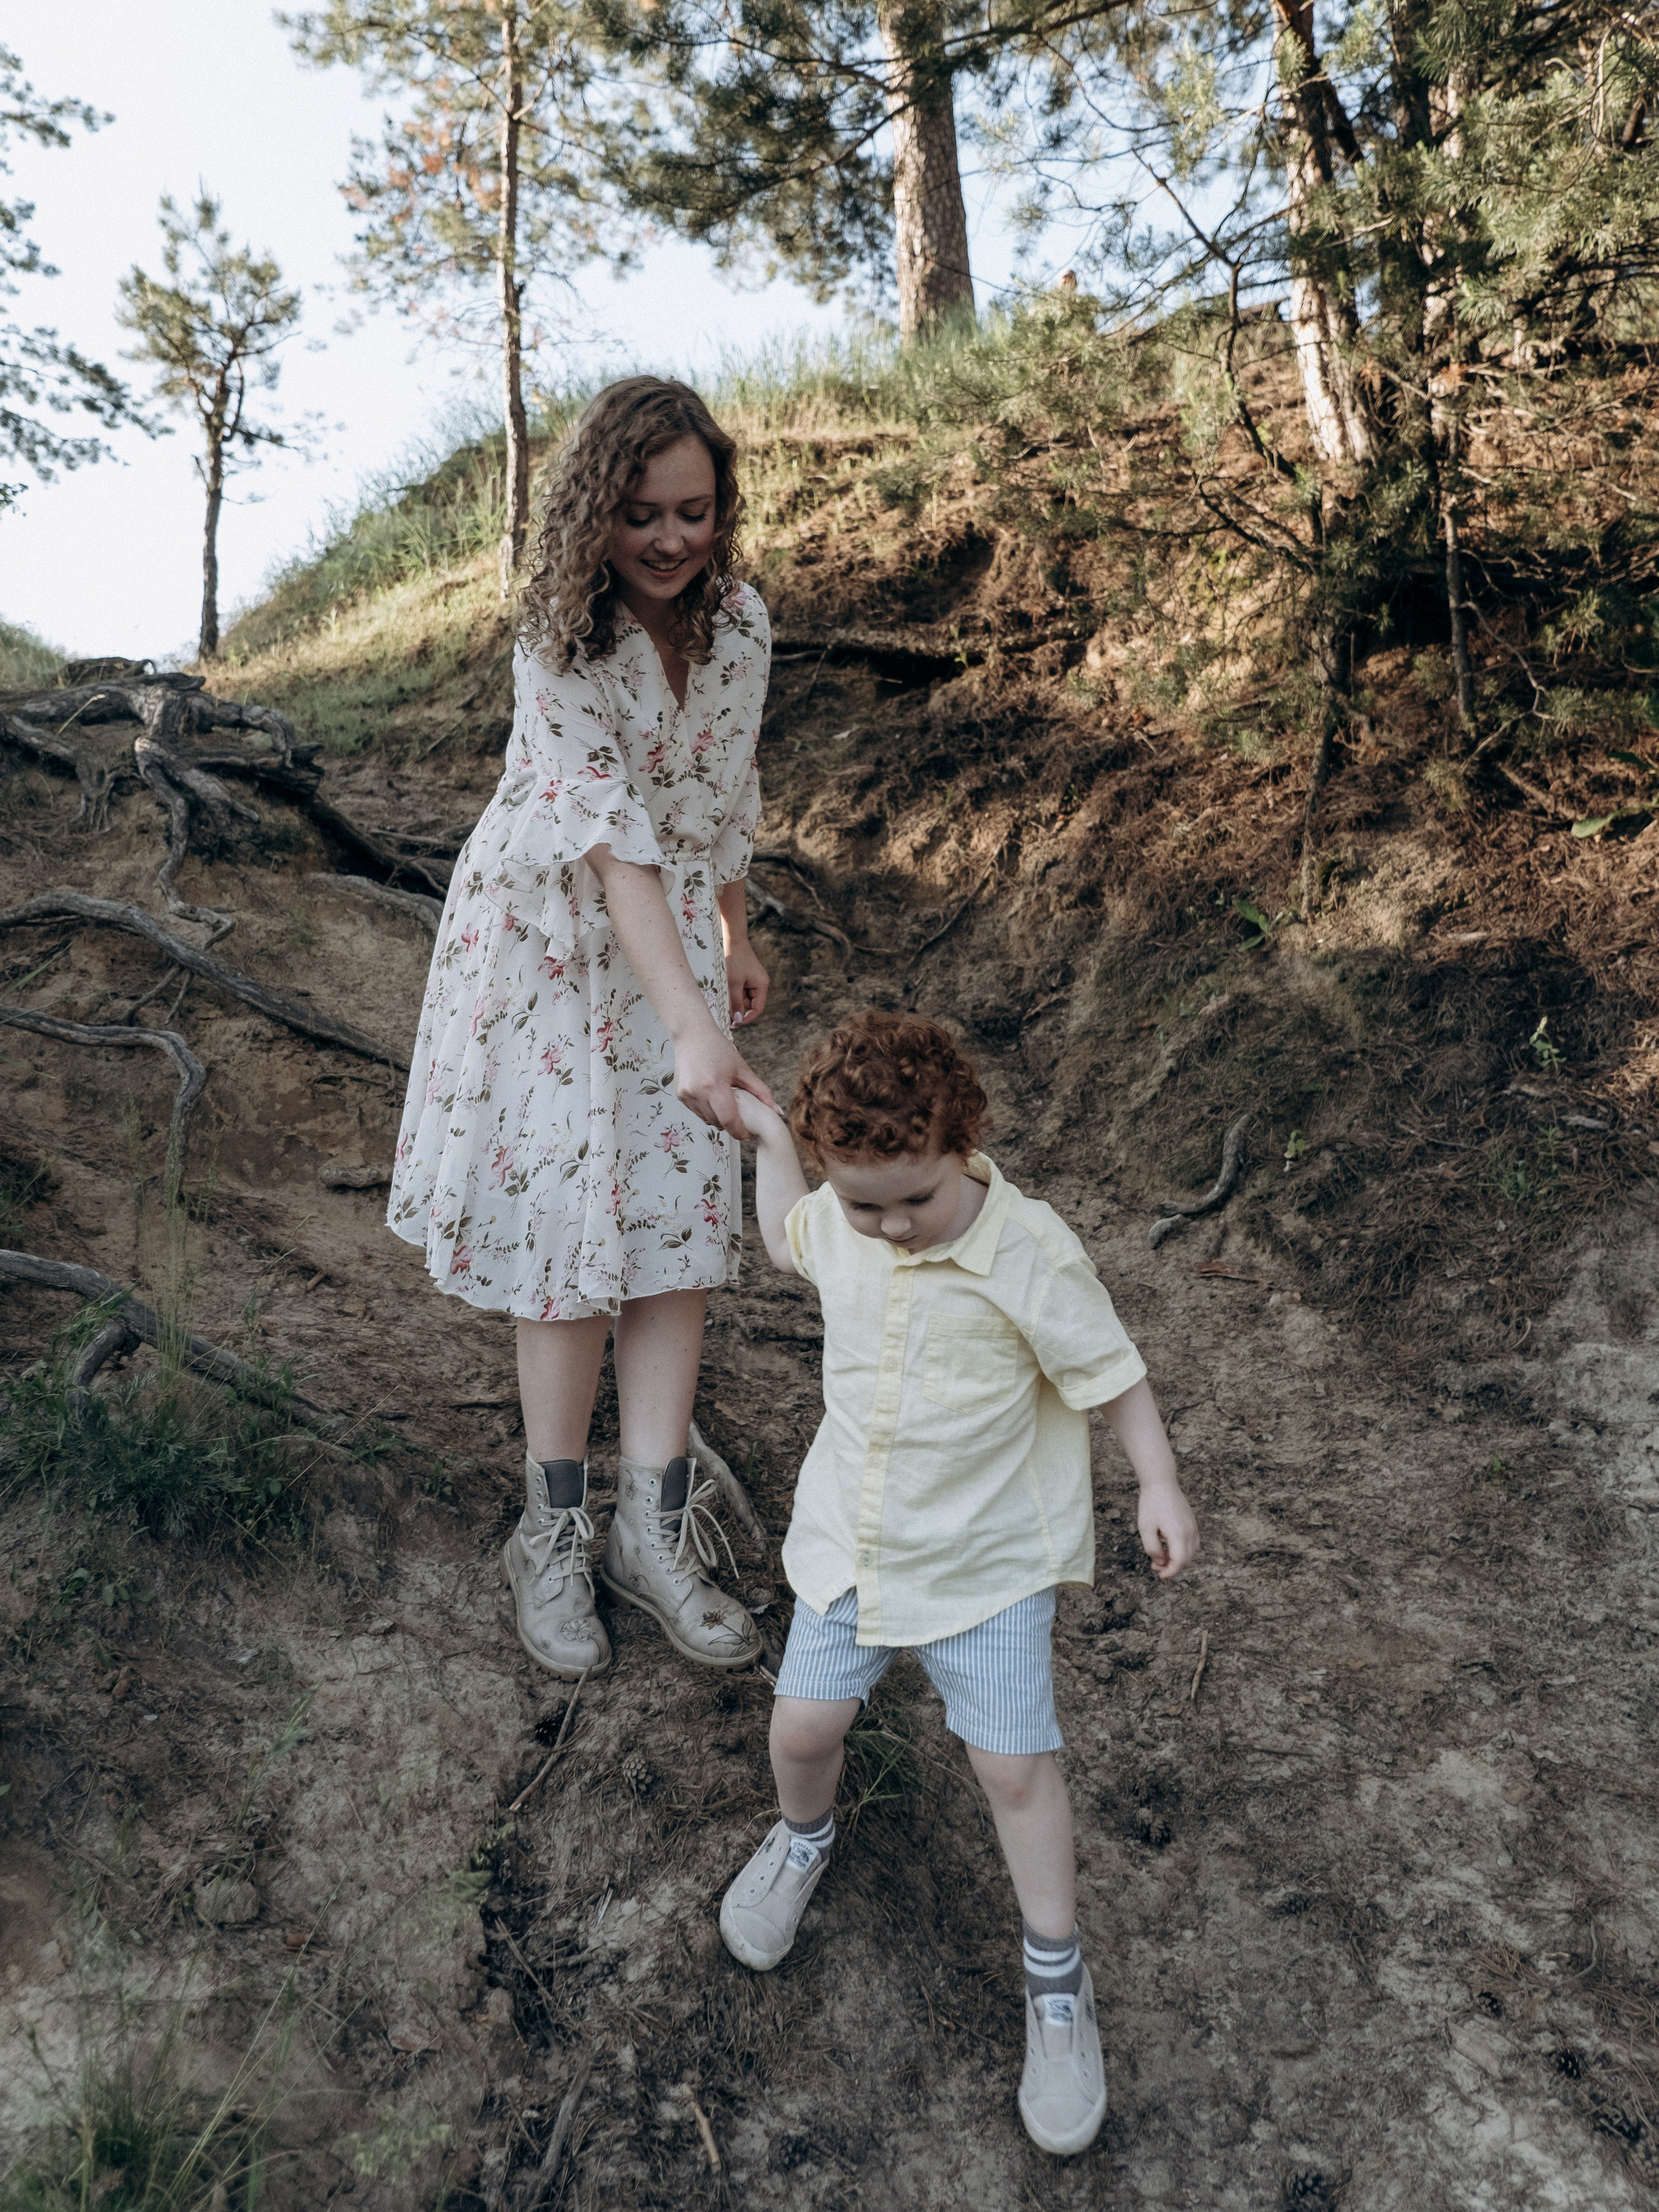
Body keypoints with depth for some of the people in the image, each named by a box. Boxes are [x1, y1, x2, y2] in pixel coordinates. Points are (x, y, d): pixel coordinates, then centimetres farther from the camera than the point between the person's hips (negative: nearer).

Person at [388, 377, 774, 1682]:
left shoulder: (742, 622, -3)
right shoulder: (562, 647, -22)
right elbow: (616, 846, -33)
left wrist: (736, 940, 18)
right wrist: (694, 1029, -41)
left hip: (672, 936, 5)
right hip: (552, 941, -5)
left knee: (684, 1221, 0)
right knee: (575, 1230, -2)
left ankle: (654, 1527, 9)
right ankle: (556, 1537, 14)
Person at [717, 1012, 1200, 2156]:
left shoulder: (1031, 1255, -25)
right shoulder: (839, 1218, -11)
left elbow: (1112, 1373, -13)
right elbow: (788, 1240, 14)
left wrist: (1163, 1490, -16)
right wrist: (767, 1135, 11)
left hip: (988, 1556, -4)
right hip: (851, 1535, 4)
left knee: (1015, 1762, 3)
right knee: (804, 1723, 9)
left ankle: (1058, 1981, 26)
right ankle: (804, 1836, 46)